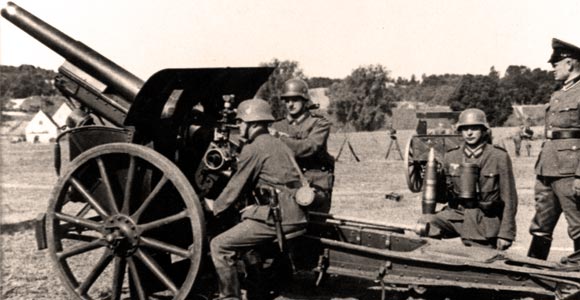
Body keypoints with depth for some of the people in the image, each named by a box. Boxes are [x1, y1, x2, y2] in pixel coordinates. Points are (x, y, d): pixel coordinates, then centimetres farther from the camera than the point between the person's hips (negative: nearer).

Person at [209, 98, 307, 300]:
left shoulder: (253, 148, -7)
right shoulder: (278, 145, 20)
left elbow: (236, 187, -3)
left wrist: (214, 209, 12)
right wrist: (255, 206, 25)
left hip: (276, 218, -10)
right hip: (295, 216, 10)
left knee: (219, 245, -4)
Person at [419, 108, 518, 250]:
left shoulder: (499, 157, -3)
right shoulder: (451, 156, 6)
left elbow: (509, 198, -2)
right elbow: (442, 195, 11)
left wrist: (506, 233, -6)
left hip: (485, 220, -2)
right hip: (456, 215, 2)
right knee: (425, 224, -24)